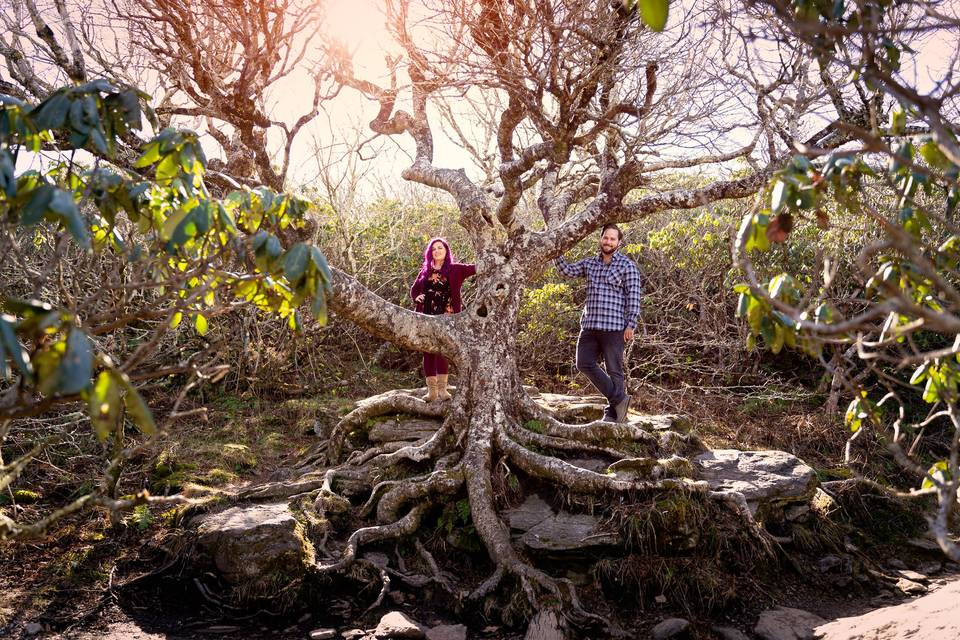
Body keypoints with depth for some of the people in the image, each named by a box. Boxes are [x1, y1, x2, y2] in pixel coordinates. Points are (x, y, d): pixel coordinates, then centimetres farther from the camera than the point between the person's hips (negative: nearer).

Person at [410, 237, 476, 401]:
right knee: (428, 351, 2)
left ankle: (442, 388, -8)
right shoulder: (425, 271, 14)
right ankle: (432, 390, 7)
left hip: (446, 316, -3)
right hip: (426, 316, 3)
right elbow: (413, 289, 22)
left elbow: (476, 268, -5)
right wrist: (417, 298, 1)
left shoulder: (454, 269, 5)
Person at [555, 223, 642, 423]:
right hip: (590, 325, 6)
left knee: (614, 370, 0)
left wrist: (631, 325, -13)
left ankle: (612, 413, 10)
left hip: (614, 326, -5)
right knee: (584, 363, -1)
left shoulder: (627, 266, -1)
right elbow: (568, 270, 6)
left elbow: (633, 297, -6)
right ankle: (619, 399, 9)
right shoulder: (590, 263, 15)